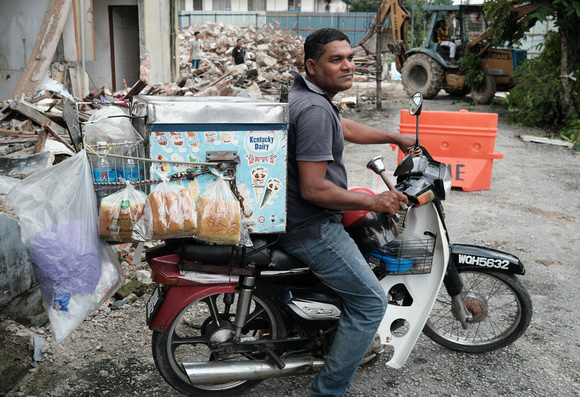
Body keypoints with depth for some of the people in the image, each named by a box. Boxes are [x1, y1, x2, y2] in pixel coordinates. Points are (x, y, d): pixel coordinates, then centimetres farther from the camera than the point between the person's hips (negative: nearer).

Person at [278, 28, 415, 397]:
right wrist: (374, 201, -17)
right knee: (371, 301, -2)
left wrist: (396, 137, 28)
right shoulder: (315, 109, -24)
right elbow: (313, 189, -28)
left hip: (289, 214, 11)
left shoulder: (303, 92, 9)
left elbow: (346, 128, 24)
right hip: (310, 228, -11)